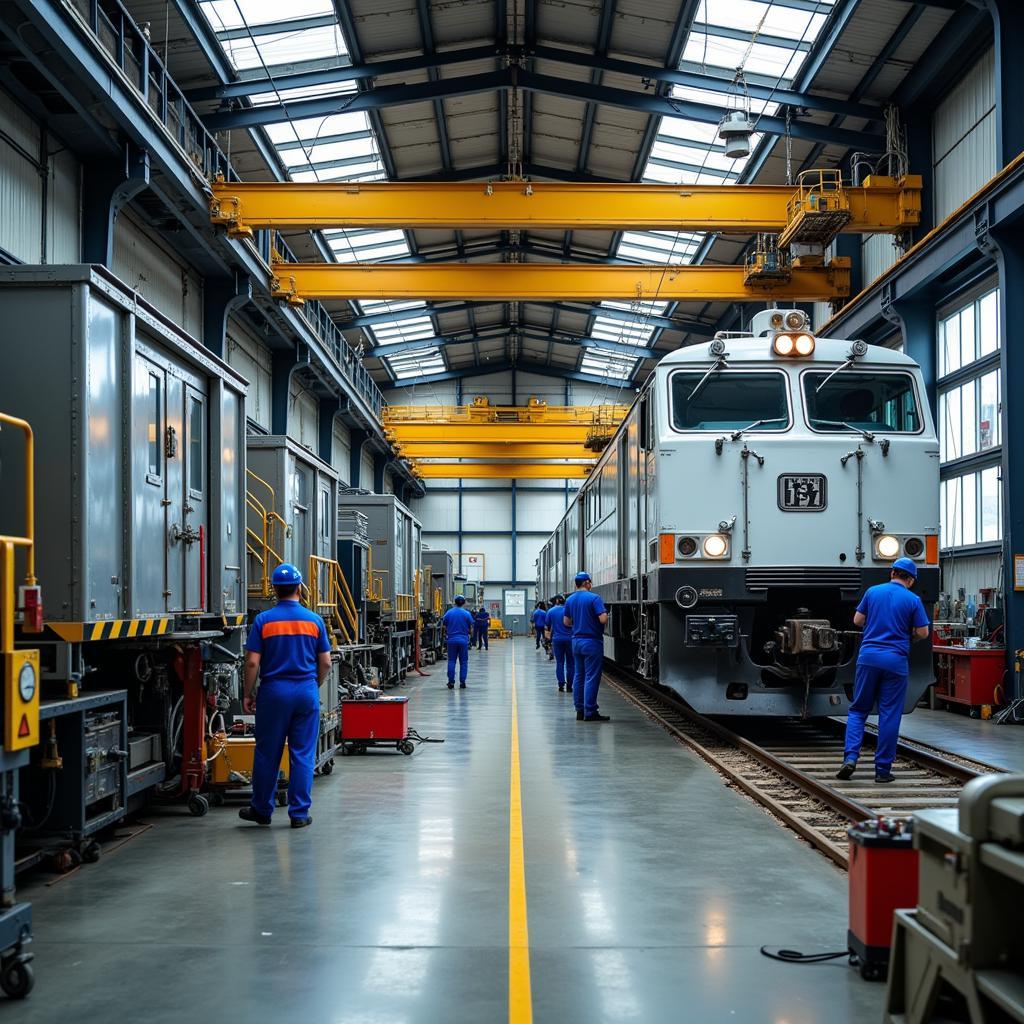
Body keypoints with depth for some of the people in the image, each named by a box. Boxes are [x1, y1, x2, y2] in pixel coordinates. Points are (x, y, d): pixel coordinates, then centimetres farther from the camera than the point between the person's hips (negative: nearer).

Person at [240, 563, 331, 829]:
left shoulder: (264, 620, -5)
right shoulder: (314, 620, 1)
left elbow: (252, 662, -7)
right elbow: (325, 662, 3)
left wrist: (247, 695, 3)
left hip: (274, 692, -1)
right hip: (306, 692, 1)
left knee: (267, 754, 9)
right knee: (303, 754, 5)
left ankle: (262, 810, 19)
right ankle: (299, 813, 6)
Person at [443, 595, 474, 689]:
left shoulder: (448, 613, -1)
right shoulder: (467, 614, -4)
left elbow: (444, 627, 4)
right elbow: (471, 629, 0)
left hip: (452, 640, 1)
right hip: (463, 640, -1)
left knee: (451, 661, 6)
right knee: (463, 662, 6)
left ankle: (451, 682, 2)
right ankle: (462, 682, 3)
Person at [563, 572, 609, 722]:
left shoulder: (570, 599, 8)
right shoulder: (594, 598, -13)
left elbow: (566, 622, 14)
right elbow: (603, 619, -21)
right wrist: (605, 614, 1)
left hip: (576, 641, 7)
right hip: (592, 641, -7)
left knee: (578, 676, 12)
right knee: (592, 677, -4)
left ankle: (580, 710, 14)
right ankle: (590, 712, -5)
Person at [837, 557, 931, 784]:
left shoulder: (873, 592, 6)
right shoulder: (913, 600, -1)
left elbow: (857, 620, 11)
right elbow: (923, 633, -1)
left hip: (869, 656, 2)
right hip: (896, 660, -2)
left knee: (858, 709, 10)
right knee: (889, 714, 4)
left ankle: (850, 757, -8)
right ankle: (883, 769, 6)